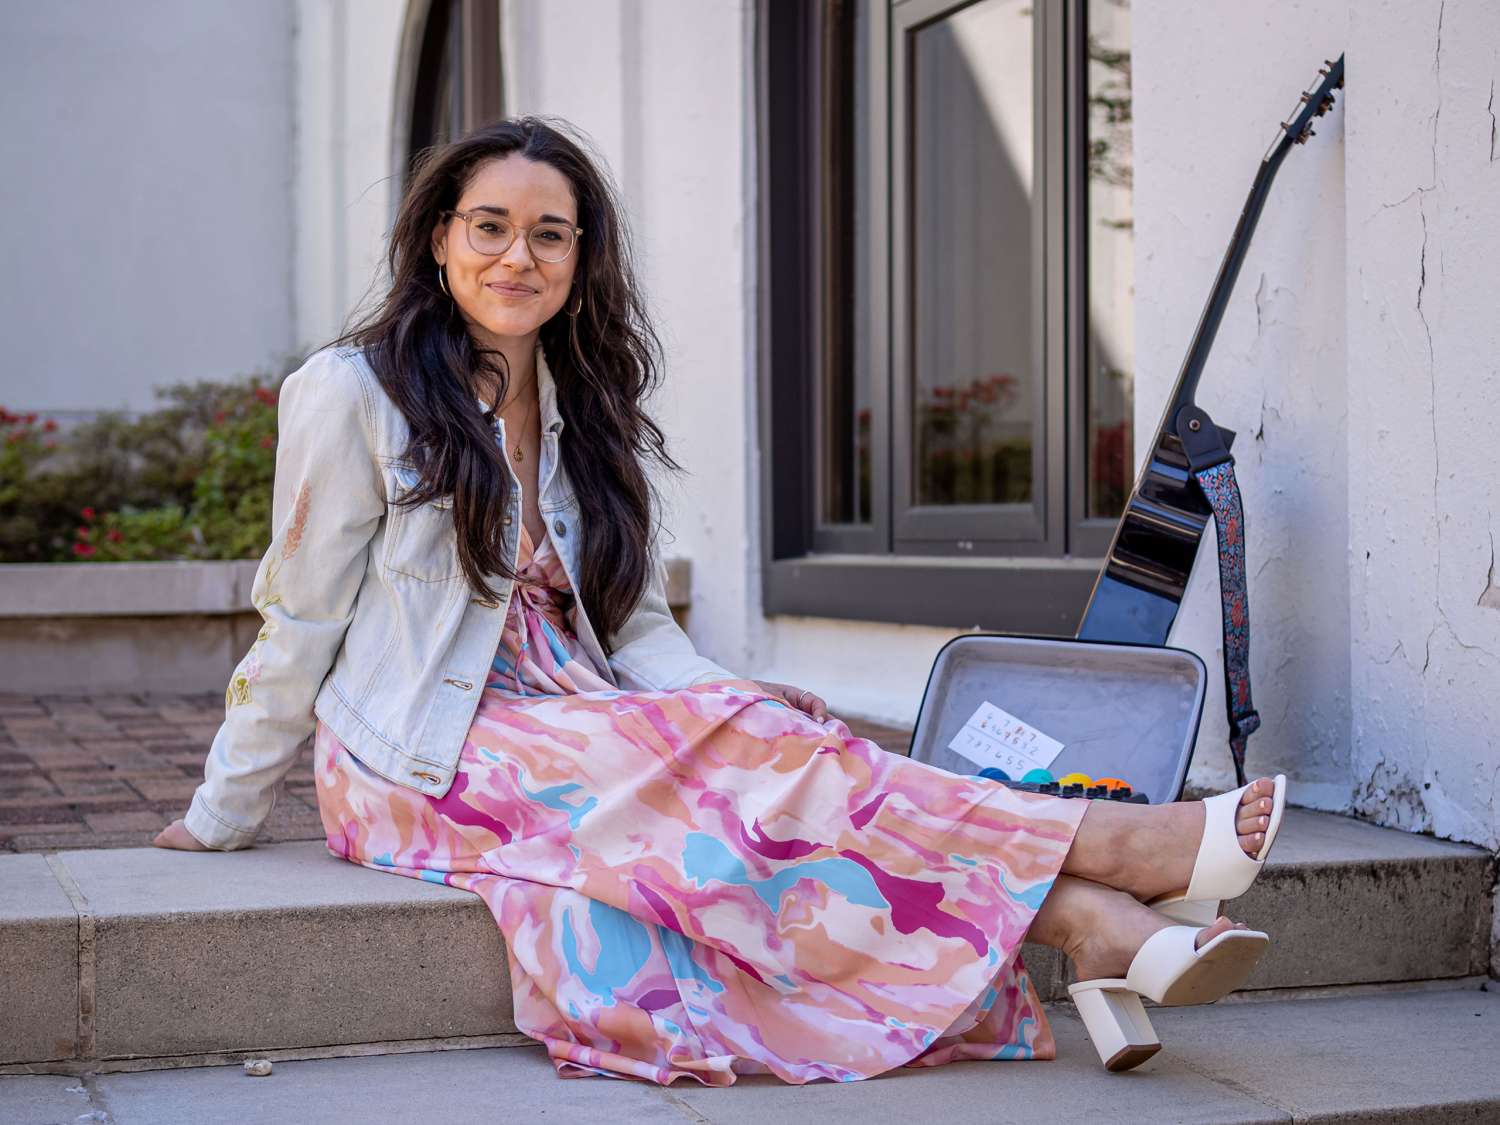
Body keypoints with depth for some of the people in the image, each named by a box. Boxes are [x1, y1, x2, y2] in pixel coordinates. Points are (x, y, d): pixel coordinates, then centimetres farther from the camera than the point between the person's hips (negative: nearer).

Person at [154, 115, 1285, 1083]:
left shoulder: (584, 414, 13)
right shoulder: (353, 394, -5)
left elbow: (639, 629, 8)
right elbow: (300, 627, -3)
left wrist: (739, 701, -10)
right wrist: (222, 818, 0)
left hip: (572, 738, 5)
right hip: (426, 768, -5)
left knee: (753, 734, -25)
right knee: (755, 758, -26)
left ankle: (1092, 926, -42)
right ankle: (1126, 843, -34)